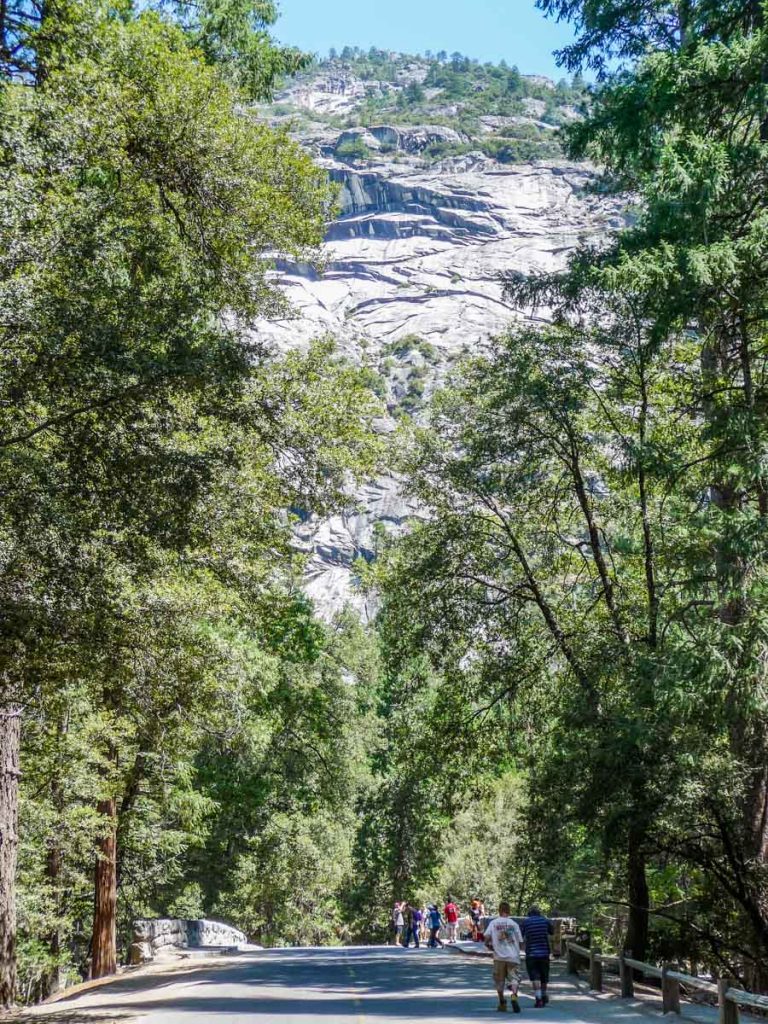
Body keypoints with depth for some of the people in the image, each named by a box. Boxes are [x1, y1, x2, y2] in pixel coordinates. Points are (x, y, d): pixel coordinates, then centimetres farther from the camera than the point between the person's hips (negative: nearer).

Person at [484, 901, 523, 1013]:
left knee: (499, 981, 14)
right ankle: (514, 995, -28)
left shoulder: (493, 923, 2)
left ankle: (502, 1003, 19)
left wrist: (490, 946, 13)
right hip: (513, 956, 0)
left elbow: (487, 938, -7)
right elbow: (520, 942, 6)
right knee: (514, 978, 0)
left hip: (499, 956, 0)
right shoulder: (514, 924, 4)